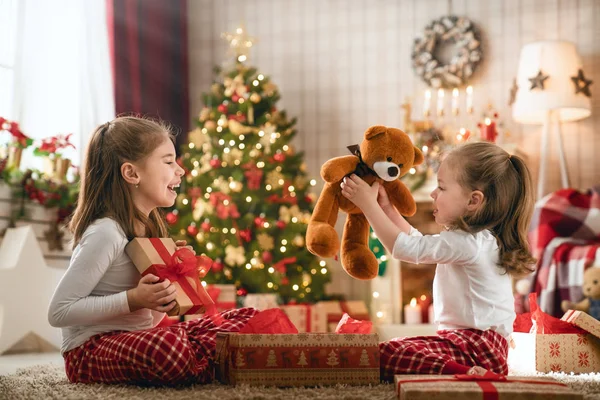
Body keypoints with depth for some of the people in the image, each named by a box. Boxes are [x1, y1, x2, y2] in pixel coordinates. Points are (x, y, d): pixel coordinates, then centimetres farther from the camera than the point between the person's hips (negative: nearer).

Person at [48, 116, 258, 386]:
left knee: (247, 319, 0)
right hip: (91, 350, -9)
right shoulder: (106, 233, -16)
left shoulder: (149, 228, 12)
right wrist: (133, 299, -24)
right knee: (171, 347, -40)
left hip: (140, 337, 9)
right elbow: (59, 312, -20)